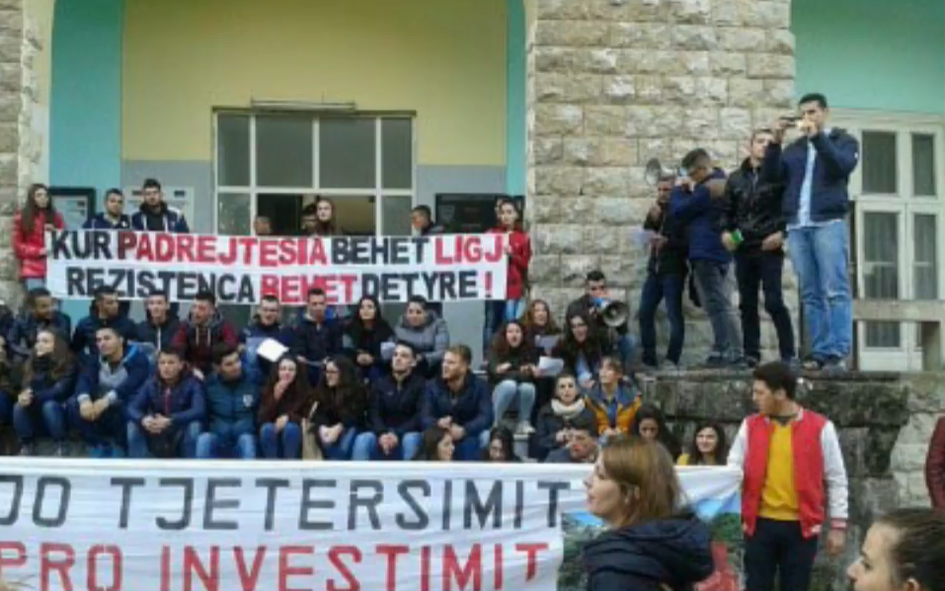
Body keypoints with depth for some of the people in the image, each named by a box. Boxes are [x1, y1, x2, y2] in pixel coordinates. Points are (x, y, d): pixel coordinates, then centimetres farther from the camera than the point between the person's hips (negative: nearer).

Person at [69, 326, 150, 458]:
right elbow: (84, 380, -15)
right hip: (105, 408, 5)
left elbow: (131, 385, -30)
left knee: (128, 411, -40)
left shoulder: (138, 358, -12)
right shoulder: (96, 360, 5)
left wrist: (107, 400, -46)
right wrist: (84, 399, -39)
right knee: (73, 405, -20)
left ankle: (120, 450, -15)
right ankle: (100, 448, -16)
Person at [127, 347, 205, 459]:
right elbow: (132, 407, -11)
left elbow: (199, 411, -29)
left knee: (194, 425, -33)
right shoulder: (151, 383, -4)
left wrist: (169, 421, -40)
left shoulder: (192, 383, -14)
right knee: (133, 425, -21)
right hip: (157, 441, 3)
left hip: (181, 441, -3)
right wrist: (143, 419, -35)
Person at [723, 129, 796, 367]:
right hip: (743, 249, 4)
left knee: (774, 302, -9)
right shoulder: (736, 178, 14)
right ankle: (751, 354, 11)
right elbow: (727, 211, 19)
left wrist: (782, 233, -13)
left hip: (770, 249, -4)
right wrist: (726, 232, 2)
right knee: (747, 304, 6)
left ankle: (789, 355, -4)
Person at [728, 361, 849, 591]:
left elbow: (836, 480, 1)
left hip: (801, 526, -2)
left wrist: (838, 525, 0)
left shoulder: (820, 427, -3)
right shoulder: (750, 426, 5)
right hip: (760, 523, 2)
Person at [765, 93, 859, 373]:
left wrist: (817, 137, -15)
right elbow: (771, 176, 10)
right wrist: (775, 142, -2)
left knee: (835, 291, -10)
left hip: (829, 223, -4)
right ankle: (820, 352, 1)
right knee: (811, 295, 1)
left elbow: (843, 166, -9)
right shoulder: (794, 148, 22)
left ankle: (838, 353, -14)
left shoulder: (843, 140, 12)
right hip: (797, 226, 4)